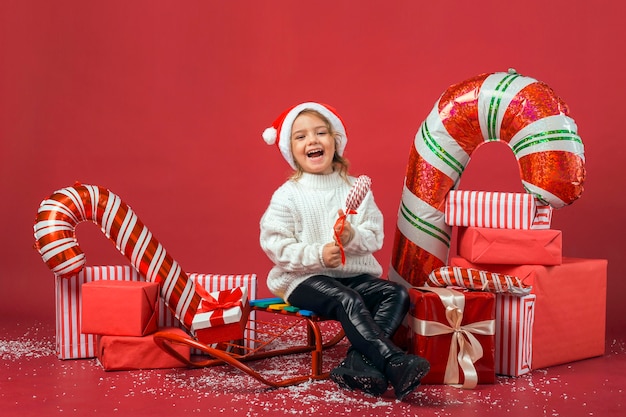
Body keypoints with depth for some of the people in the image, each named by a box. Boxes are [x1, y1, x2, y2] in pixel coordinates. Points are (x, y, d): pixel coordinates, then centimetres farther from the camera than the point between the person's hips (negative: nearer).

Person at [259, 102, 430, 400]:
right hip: (305, 278, -5)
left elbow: (375, 237, 3)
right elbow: (274, 244, -10)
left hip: (354, 273, 5)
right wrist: (317, 255, -22)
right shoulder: (287, 196, -3)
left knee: (397, 294, -19)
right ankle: (394, 364, -40)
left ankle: (358, 362, -32)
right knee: (348, 301, -33)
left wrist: (354, 237, -21)